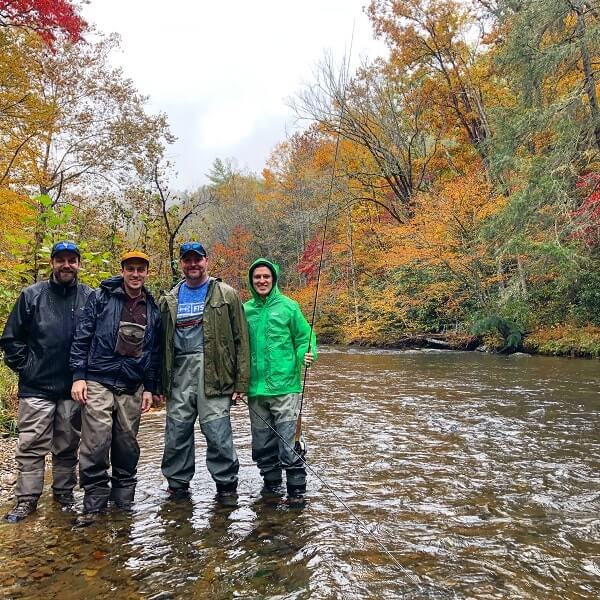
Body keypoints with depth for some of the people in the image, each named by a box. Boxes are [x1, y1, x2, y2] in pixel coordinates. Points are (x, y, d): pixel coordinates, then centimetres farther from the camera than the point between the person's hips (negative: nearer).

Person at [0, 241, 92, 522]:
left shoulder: (90, 298, -1)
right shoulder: (32, 295, 0)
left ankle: (64, 493, 26)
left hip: (74, 388, 1)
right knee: (31, 445, 3)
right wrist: (24, 367, -1)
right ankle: (26, 499, 15)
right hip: (36, 387, 0)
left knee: (67, 446, 12)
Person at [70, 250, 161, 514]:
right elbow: (82, 337, -1)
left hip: (132, 388, 3)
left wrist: (150, 388, 9)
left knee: (127, 444, 8)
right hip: (98, 382, -3)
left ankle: (123, 499, 23)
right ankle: (94, 501, 7)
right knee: (96, 443, -8)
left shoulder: (152, 309, 11)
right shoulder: (101, 297, 1)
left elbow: (154, 352, 13)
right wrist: (78, 376, -8)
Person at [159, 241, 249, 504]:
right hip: (179, 374, 4)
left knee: (217, 431, -4)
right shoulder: (169, 300, 15)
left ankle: (226, 485, 14)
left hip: (212, 373, -3)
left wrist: (241, 382, -4)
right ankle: (178, 484, 26)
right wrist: (159, 383, 10)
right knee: (177, 431, 8)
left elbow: (240, 340, 1)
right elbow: (160, 343, 16)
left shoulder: (226, 295, 5)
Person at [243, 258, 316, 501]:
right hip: (255, 389, 4)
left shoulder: (288, 306, -2)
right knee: (262, 444, 14)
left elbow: (305, 337, 3)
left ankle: (297, 489, 11)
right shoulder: (245, 310, 7)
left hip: (284, 386, -4)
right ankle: (271, 484, 32)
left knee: (287, 443, -4)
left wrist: (307, 355, -18)